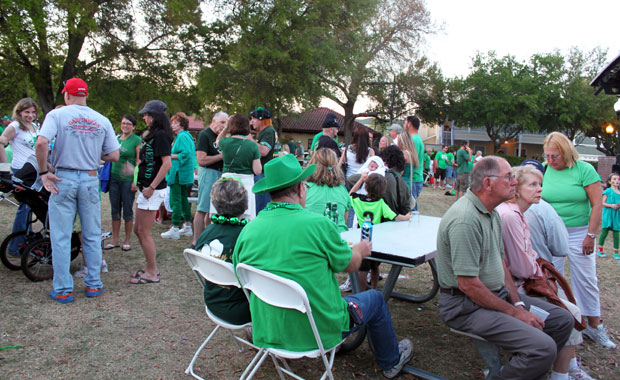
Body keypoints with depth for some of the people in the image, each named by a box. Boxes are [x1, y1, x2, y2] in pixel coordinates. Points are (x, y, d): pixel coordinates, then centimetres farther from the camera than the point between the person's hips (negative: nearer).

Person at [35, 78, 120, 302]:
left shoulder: (57, 115, -4)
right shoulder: (102, 120, 4)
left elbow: (41, 143, -19)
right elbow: (114, 156, 2)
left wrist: (43, 172, -9)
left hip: (63, 179, -2)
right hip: (90, 180, 2)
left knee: (61, 237, 5)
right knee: (92, 236, 12)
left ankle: (63, 290, 10)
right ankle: (94, 284, 19)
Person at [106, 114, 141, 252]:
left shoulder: (137, 140, -4)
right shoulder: (116, 138, 13)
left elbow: (139, 162, -8)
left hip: (128, 180, -5)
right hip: (114, 178, 5)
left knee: (127, 210, 1)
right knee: (115, 210, 9)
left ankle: (127, 240, 13)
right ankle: (115, 239, 18)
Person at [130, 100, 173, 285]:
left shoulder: (160, 135, -14)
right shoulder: (153, 134, 16)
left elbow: (167, 163, -22)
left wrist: (152, 187, -22)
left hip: (153, 190, -10)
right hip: (147, 188, 10)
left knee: (144, 232, -3)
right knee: (138, 230, 16)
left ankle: (152, 273, 9)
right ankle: (150, 267, 27)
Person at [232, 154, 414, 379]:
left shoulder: (248, 230, -8)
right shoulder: (318, 225, -20)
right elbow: (350, 264, -4)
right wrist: (360, 250, 20)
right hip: (320, 333, -5)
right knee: (374, 299, 20)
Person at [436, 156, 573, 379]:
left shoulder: (491, 212, 10)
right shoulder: (465, 218, -24)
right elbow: (468, 284, -25)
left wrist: (518, 303, 3)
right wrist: (514, 312, -15)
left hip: (498, 294, 10)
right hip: (467, 305, -10)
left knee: (563, 320, 12)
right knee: (543, 348, -22)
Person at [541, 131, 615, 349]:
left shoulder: (584, 169, -7)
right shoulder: (545, 170, 1)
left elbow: (597, 205, -7)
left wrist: (591, 235, -11)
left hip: (579, 233, -2)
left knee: (586, 280, 5)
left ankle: (594, 326, 19)